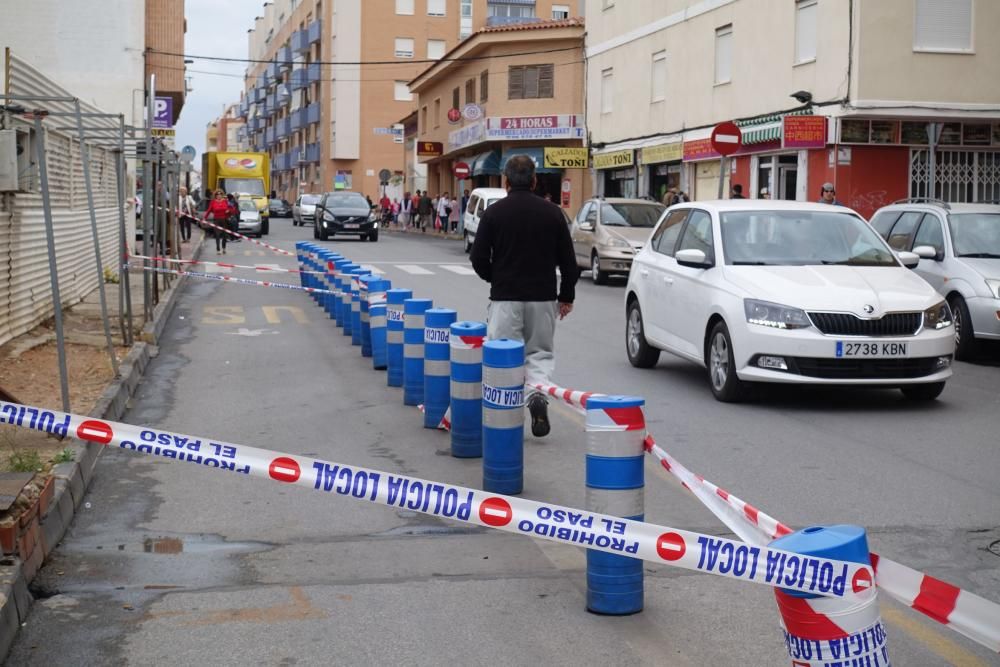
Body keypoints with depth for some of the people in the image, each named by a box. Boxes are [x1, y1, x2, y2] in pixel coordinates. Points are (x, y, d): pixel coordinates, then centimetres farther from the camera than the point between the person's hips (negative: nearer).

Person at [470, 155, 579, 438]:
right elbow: (568, 260, 3)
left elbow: (479, 258, -3)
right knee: (540, 352, 13)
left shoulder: (494, 212, -3)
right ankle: (538, 392, -13)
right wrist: (567, 296, 13)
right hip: (542, 297, 2)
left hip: (505, 297, -1)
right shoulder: (552, 212, 1)